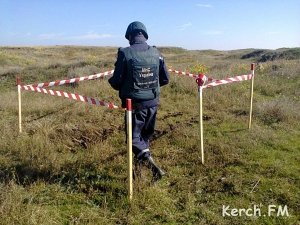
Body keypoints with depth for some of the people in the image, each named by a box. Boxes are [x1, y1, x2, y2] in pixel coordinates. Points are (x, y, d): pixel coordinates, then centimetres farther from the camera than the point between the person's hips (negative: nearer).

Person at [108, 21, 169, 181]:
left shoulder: (125, 53, -13)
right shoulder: (156, 53, -1)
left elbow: (116, 82, -11)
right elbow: (165, 79, 5)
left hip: (135, 104, -4)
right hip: (152, 102, 4)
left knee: (134, 137, 9)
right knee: (146, 136, 20)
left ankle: (152, 165, -11)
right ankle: (139, 165, 33)